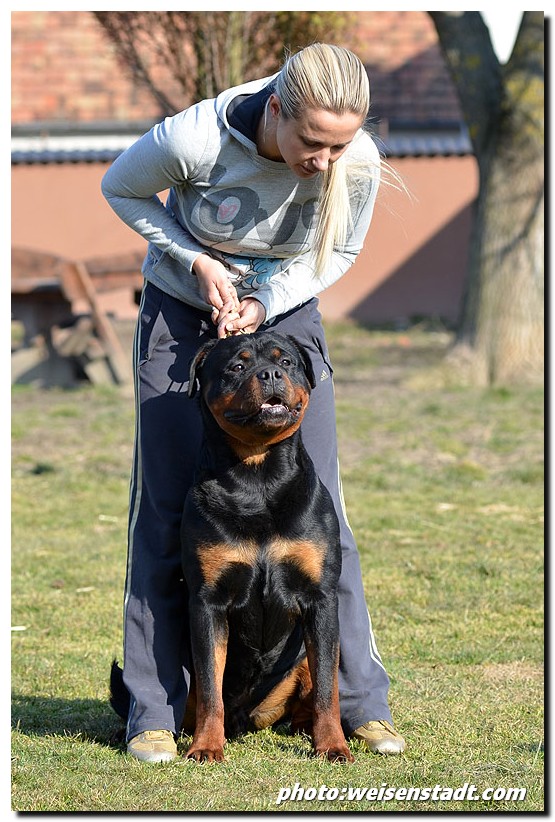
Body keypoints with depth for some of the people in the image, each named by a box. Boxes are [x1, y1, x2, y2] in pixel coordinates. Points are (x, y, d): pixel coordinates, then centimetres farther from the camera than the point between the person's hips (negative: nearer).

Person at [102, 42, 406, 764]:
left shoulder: (359, 162, -24)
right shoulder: (194, 141, -31)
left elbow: (339, 252, -4)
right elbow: (121, 189, -9)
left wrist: (265, 304, -19)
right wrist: (198, 261, -20)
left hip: (286, 317, 2)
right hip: (182, 314, -2)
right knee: (167, 511, -3)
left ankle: (361, 702, 5)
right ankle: (155, 710, 4)